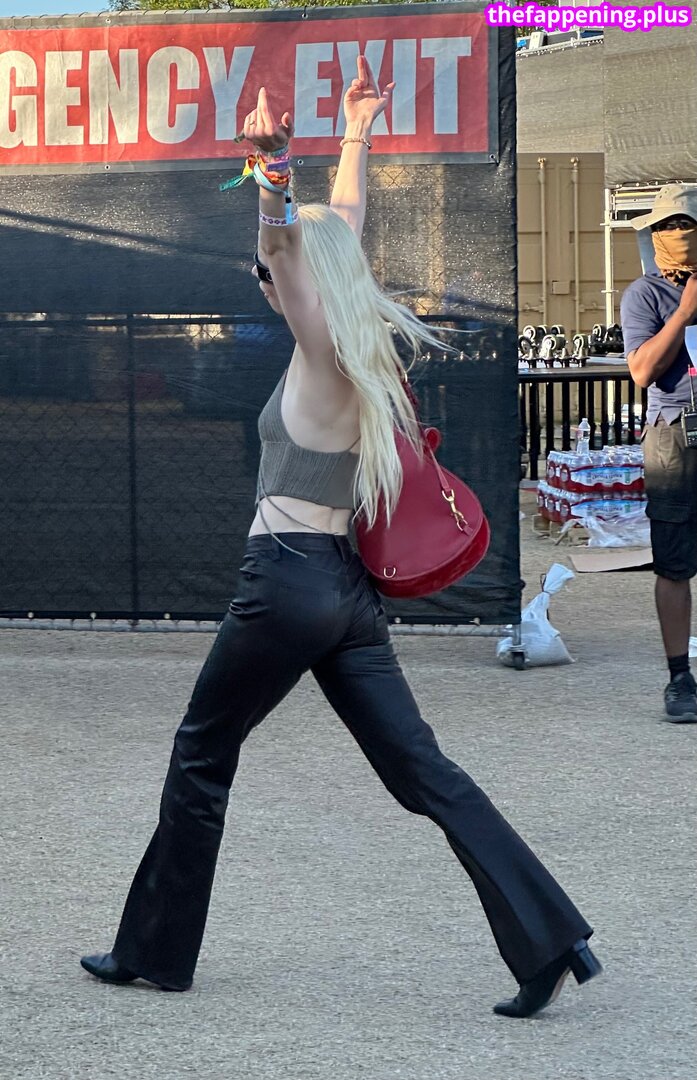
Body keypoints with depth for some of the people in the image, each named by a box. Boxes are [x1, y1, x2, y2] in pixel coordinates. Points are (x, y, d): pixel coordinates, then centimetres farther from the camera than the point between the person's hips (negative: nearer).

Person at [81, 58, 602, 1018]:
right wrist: (357, 136, 34)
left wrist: (274, 176, -45)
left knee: (201, 758, 9)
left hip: (288, 581, -8)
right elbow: (344, 223, 26)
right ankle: (551, 938, -8)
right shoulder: (352, 348, 11)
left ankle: (156, 949, 19)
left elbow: (288, 245, -29)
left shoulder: (325, 351, -9)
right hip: (345, 586, 8)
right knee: (420, 769, 2)